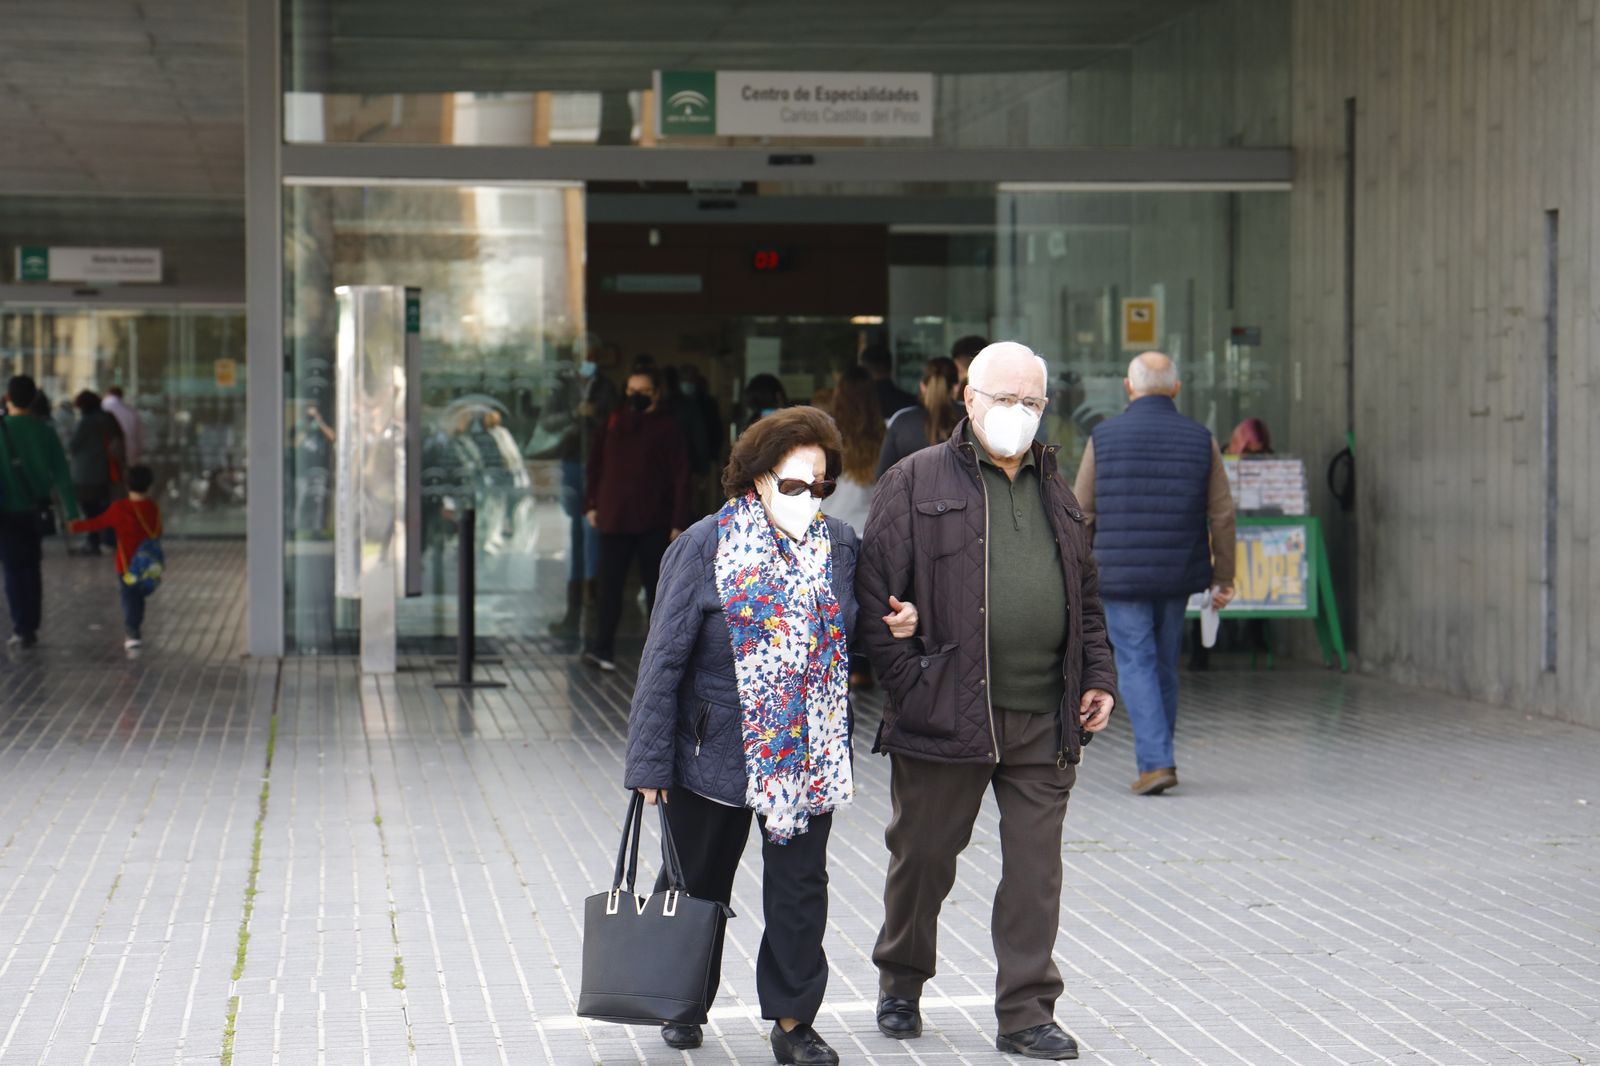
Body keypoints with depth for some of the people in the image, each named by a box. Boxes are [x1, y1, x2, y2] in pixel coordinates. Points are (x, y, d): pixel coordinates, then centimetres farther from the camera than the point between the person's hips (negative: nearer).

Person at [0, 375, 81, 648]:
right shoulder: (45, 432, -3)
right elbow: (62, 475, -3)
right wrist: (71, 513, 0)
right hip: (34, 512, 3)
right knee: (33, 569, 14)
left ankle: (22, 628, -10)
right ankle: (32, 627, 17)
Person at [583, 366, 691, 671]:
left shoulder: (667, 427, -3)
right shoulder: (614, 423, 7)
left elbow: (680, 477, -5)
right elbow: (595, 465, 14)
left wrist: (678, 522, -9)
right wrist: (593, 505, 8)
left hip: (654, 522, -2)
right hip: (614, 520, 2)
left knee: (656, 587, 8)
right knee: (610, 586, -2)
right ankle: (603, 647, -1)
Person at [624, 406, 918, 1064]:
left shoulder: (840, 546, 3)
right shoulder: (707, 546, -9)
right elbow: (665, 658, -8)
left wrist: (895, 629, -3)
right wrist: (651, 761, -11)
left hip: (810, 754, 2)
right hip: (715, 749, -2)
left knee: (800, 886, 3)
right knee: (699, 883, 12)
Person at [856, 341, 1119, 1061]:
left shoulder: (1054, 490, 16)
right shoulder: (916, 483, -1)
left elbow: (1085, 597, 24)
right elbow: (874, 595, -5)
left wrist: (1098, 677, 12)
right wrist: (910, 685, -11)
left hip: (1044, 721, 4)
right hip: (944, 716, -4)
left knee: (1035, 869, 3)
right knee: (923, 858, 9)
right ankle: (900, 985, 30)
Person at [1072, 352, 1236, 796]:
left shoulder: (1104, 437, -4)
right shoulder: (1200, 439, 1)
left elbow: (1081, 511, -2)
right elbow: (1222, 514, 1)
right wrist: (1223, 577, 8)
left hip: (1122, 575, -3)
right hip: (1178, 576, 3)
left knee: (1136, 666, -2)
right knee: (1165, 665, 15)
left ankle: (1156, 763, -13)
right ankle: (1157, 755, 24)